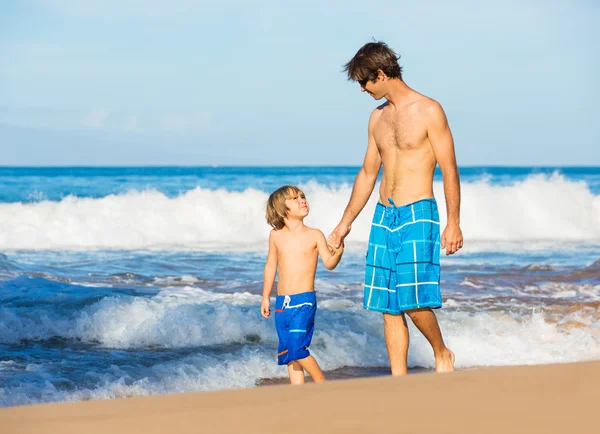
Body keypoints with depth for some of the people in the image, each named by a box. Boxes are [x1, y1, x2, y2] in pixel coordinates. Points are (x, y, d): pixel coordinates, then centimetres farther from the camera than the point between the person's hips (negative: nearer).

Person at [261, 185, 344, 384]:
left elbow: (329, 263, -5)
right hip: (282, 302, 4)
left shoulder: (314, 235, 0)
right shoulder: (276, 236, 7)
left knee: (297, 348, -15)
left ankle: (322, 386, 2)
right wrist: (266, 297, 19)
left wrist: (338, 251, -26)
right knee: (288, 353, 5)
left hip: (304, 301, -4)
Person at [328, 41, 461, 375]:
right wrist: (346, 222, 23)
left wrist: (453, 222, -11)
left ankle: (442, 354, 11)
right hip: (383, 217, 7)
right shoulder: (378, 118, 14)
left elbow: (449, 170, -6)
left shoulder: (428, 111, -5)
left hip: (417, 215, -7)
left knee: (414, 300, -14)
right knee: (389, 306, 3)